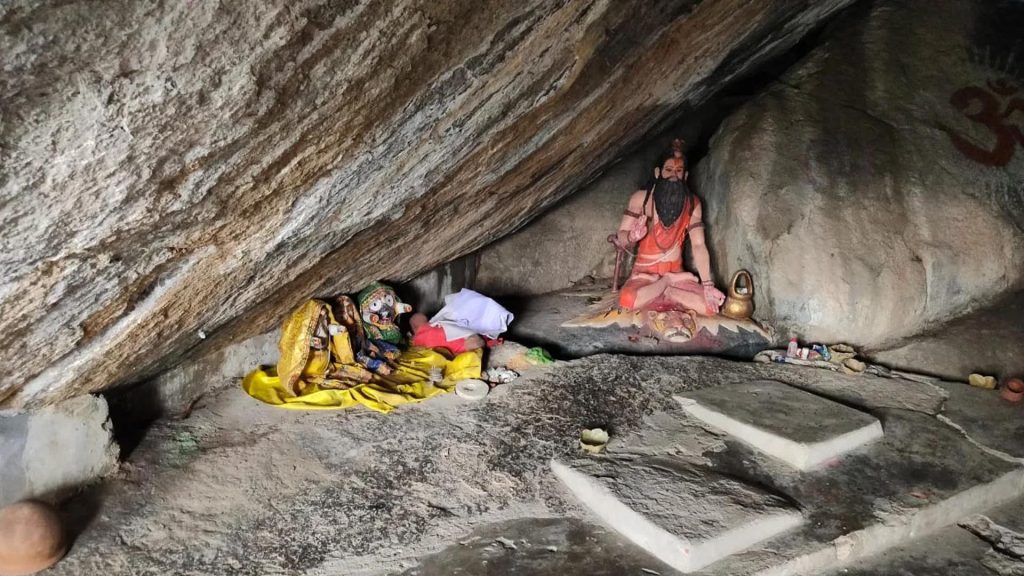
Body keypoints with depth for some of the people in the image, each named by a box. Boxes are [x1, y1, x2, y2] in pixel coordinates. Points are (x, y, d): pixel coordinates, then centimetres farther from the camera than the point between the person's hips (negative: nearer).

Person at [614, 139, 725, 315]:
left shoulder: (692, 203, 1)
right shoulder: (640, 198, -5)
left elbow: (698, 245, -6)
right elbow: (619, 240, -5)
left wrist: (708, 285, -18)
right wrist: (632, 236, -30)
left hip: (675, 272, 2)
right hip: (644, 273, -2)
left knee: (711, 306, -23)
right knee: (628, 300, -36)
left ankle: (665, 290, -4)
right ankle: (670, 282, -9)